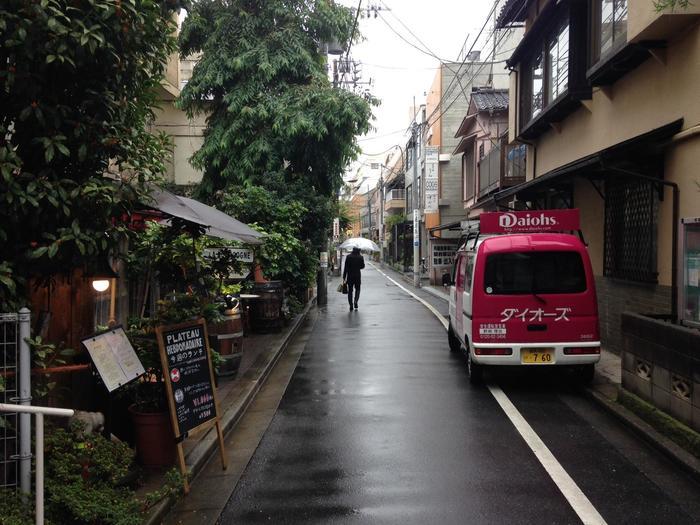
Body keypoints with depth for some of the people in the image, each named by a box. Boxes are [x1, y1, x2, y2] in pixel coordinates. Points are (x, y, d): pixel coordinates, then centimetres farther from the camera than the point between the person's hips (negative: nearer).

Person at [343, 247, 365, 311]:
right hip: (357, 276, 0)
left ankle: (351, 305, 4)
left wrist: (344, 276, -1)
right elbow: (362, 266, 7)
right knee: (357, 289, 16)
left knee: (350, 291, 8)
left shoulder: (348, 257, -4)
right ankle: (355, 301, -7)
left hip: (350, 276, 0)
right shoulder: (360, 257, -4)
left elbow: (346, 267, -4)